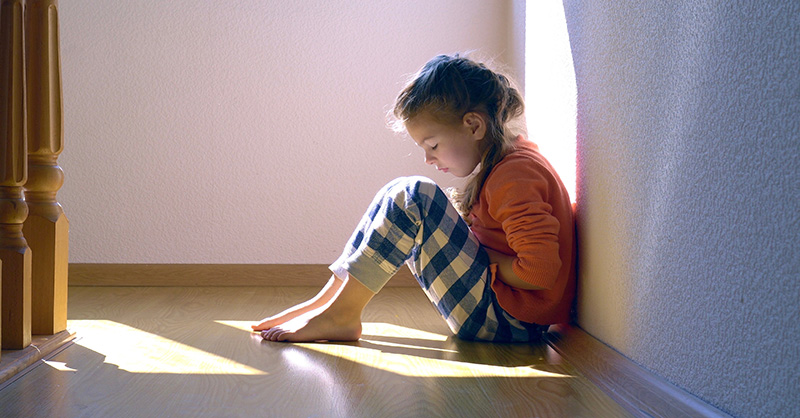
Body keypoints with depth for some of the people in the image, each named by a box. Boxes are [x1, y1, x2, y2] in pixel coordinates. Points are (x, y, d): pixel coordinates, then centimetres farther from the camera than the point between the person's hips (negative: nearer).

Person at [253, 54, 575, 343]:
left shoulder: (513, 176, -19)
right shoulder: (511, 159, 11)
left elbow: (540, 272, -26)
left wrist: (481, 257, -13)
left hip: (508, 319, -10)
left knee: (413, 197, -22)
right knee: (399, 198, 7)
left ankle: (341, 315, -16)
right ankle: (327, 300, 2)